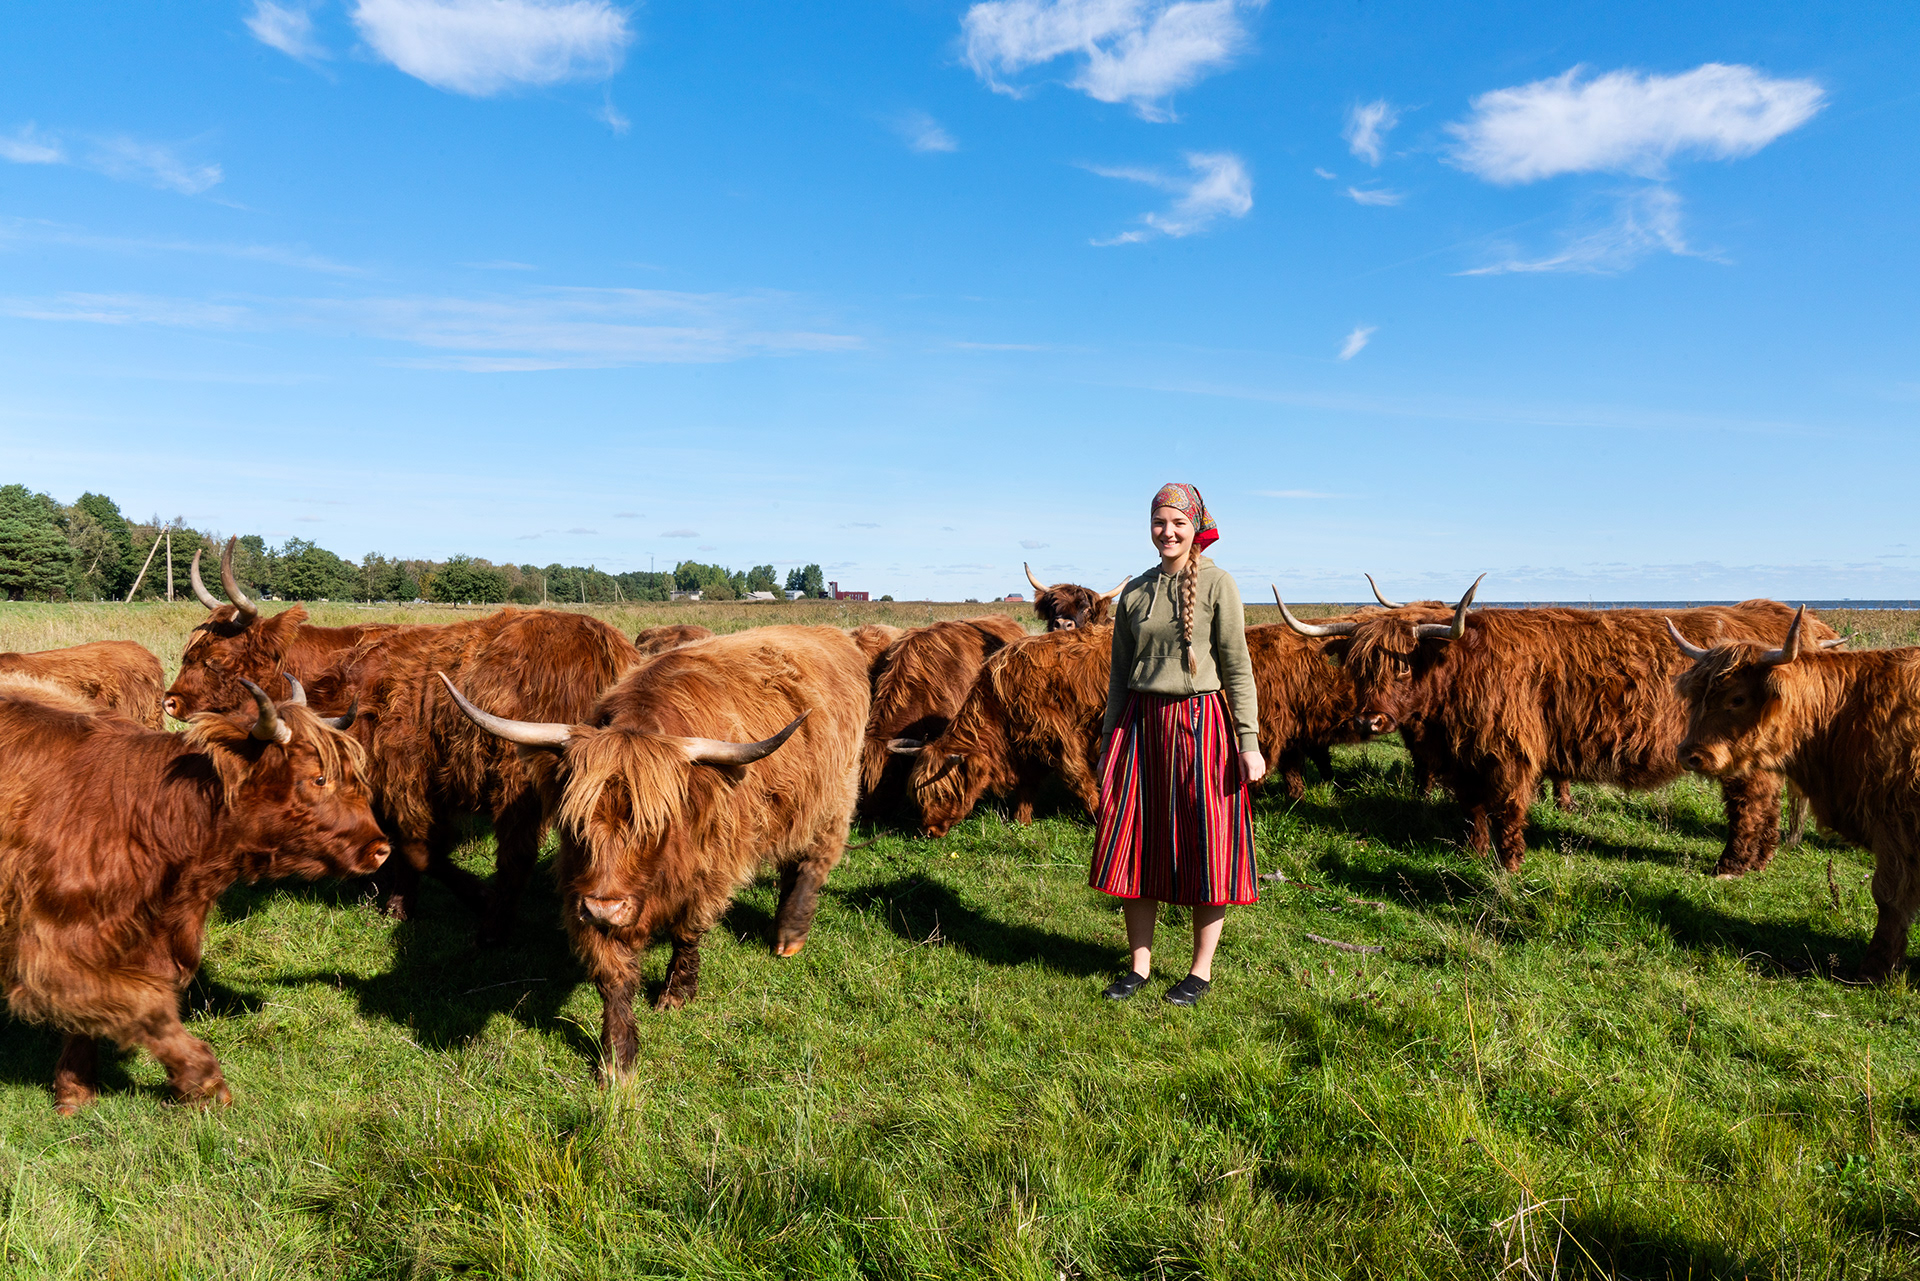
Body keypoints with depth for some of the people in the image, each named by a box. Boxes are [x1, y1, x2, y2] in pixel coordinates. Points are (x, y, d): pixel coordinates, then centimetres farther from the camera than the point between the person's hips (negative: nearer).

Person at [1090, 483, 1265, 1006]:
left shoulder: (1217, 584, -3)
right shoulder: (1135, 591, 9)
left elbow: (1238, 667, -5)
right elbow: (1120, 672, 13)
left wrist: (1248, 742, -10)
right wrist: (1109, 742, 12)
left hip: (1200, 723, -4)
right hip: (1140, 722, 4)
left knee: (1205, 844, 2)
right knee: (1134, 840, 6)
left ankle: (1202, 970, 17)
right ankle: (1139, 965, 19)